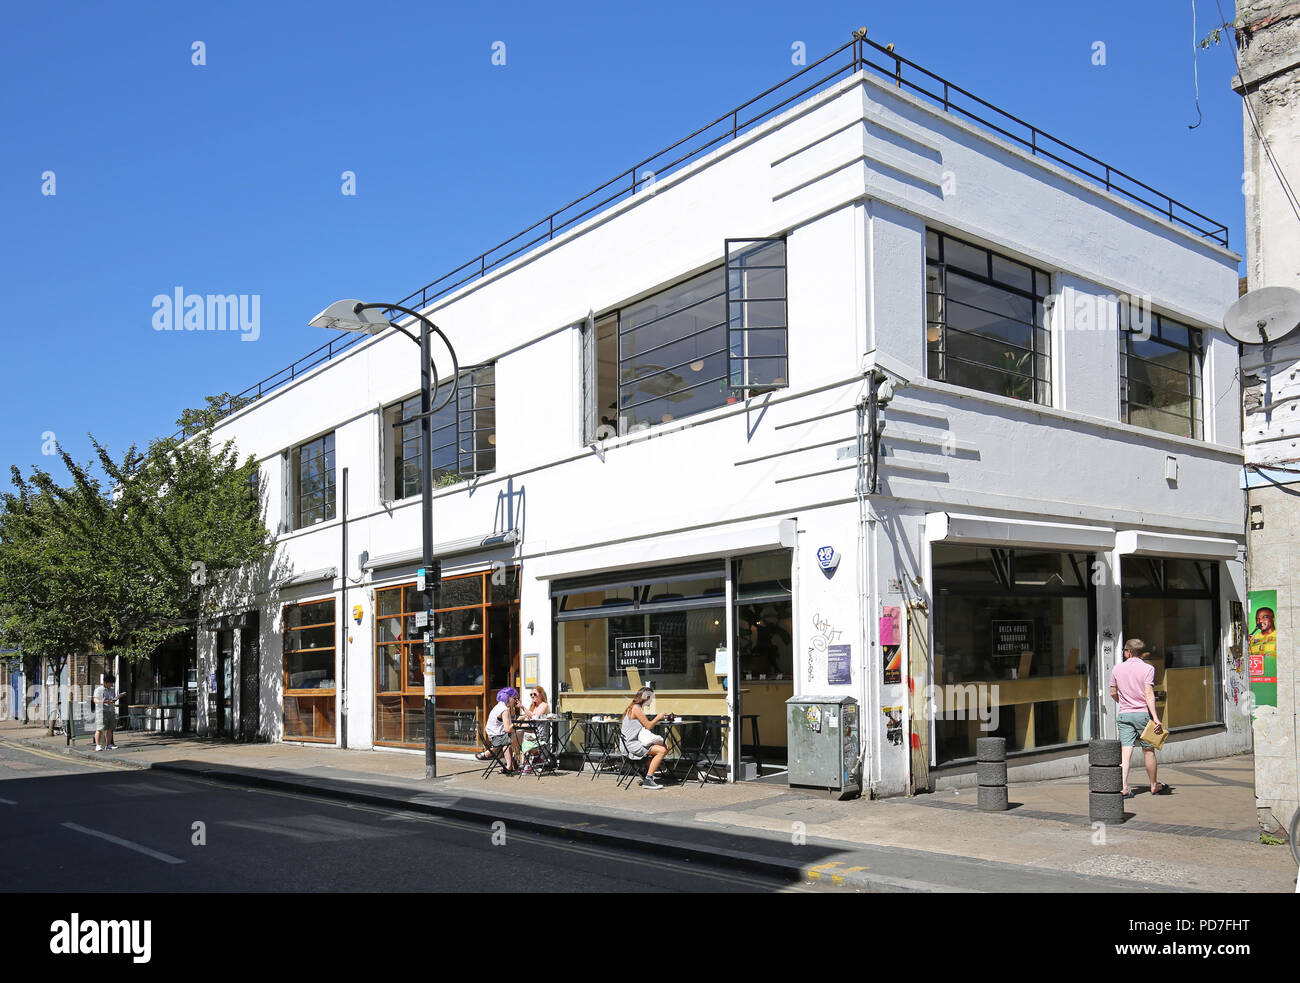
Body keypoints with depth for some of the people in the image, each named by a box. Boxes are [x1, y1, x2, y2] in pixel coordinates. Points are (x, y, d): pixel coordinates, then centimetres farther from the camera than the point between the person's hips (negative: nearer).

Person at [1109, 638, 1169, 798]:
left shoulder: (1117, 669, 5)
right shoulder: (1148, 668, -4)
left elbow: (1113, 693, 11)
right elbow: (1149, 693, -14)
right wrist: (1155, 717, -17)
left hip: (1124, 714, 2)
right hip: (1143, 713, -2)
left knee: (1125, 750, -3)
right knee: (1148, 750, 11)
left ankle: (1123, 787, -14)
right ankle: (1154, 786, 25)